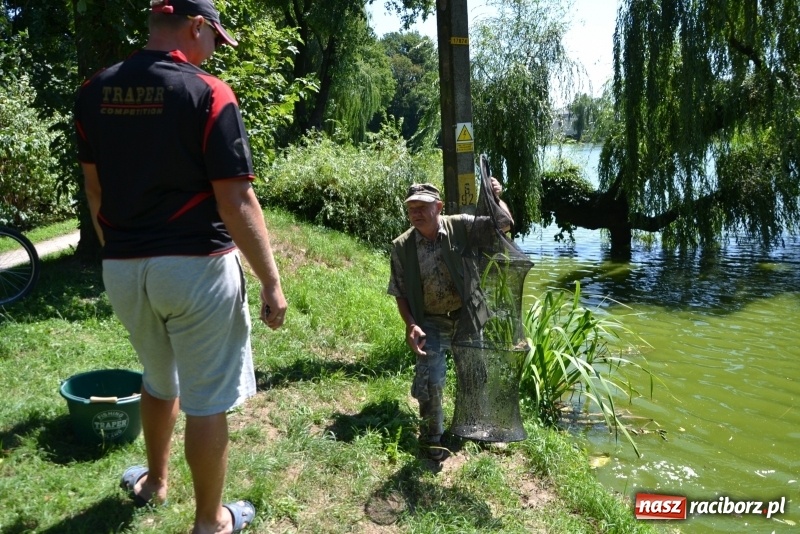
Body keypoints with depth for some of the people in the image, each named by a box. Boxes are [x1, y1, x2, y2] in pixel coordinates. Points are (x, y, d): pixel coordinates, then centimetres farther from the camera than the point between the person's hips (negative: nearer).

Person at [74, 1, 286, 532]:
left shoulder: (95, 90, 4)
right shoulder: (208, 93, -14)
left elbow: (94, 188, 11)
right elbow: (236, 201, -17)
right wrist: (271, 281, -10)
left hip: (123, 269, 6)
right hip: (196, 268, -6)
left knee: (158, 379, 28)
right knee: (207, 400, 9)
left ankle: (154, 480, 48)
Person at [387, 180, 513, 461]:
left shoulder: (460, 226, -15)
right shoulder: (402, 246, -12)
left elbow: (504, 223, -13)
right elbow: (400, 293, -6)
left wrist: (496, 197, -25)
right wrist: (410, 325, -17)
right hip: (431, 324, -1)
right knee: (428, 383, -4)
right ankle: (432, 438, 22)